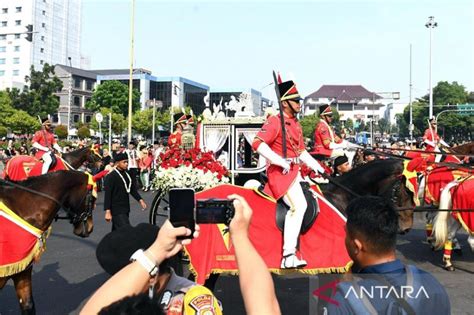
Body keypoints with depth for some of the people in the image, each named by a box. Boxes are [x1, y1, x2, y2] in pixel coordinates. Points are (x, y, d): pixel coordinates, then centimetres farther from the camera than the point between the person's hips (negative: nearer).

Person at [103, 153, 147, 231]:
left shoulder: (126, 174, 11)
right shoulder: (110, 176, -13)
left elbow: (132, 189, 18)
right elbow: (107, 195, -15)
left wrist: (140, 200, 5)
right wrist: (108, 211, -19)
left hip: (125, 209, 8)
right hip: (117, 210, -8)